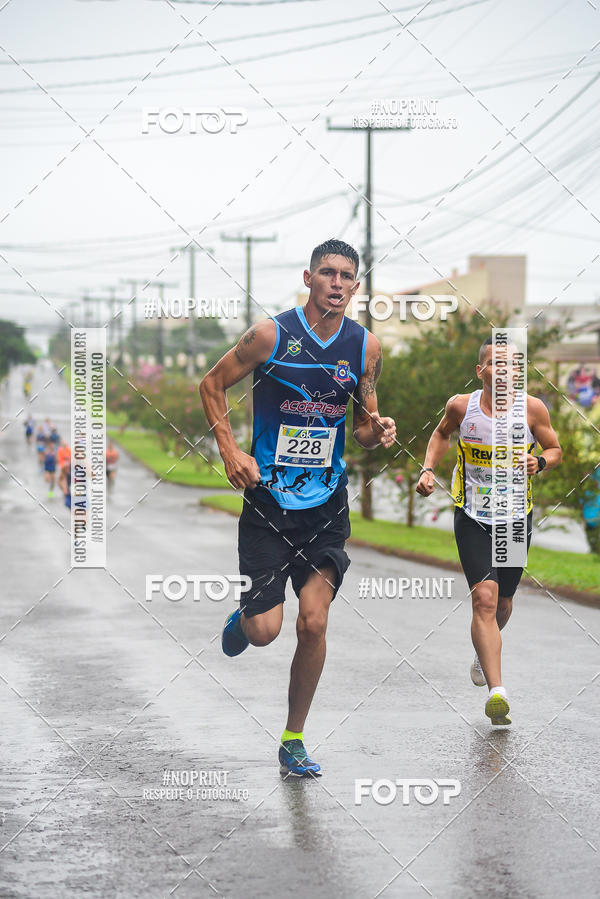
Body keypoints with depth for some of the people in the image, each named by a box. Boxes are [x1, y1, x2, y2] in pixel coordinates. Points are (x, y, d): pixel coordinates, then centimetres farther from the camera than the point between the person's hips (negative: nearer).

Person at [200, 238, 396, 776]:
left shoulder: (365, 347, 1)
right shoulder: (271, 336, -10)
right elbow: (213, 385, 1)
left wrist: (378, 431, -11)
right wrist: (231, 451, -10)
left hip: (326, 507, 2)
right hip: (268, 498, -2)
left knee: (313, 624, -5)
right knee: (265, 630, -5)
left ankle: (294, 741, 11)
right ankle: (243, 618, 35)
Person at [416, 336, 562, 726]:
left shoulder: (532, 408, -9)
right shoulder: (461, 406, -7)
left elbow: (555, 449, 4)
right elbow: (442, 434, 14)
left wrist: (539, 462, -17)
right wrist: (429, 468, 0)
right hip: (472, 517, -2)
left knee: (502, 602, 16)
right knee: (485, 598, -18)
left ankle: (484, 653, 51)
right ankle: (497, 692, -26)